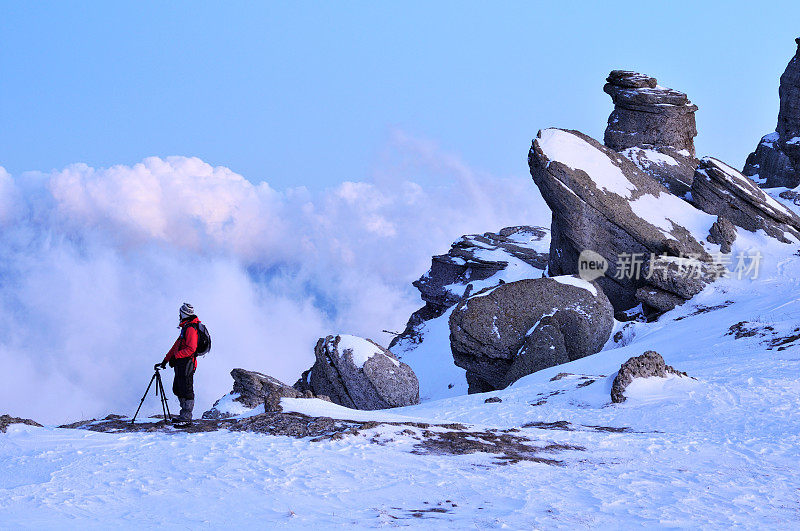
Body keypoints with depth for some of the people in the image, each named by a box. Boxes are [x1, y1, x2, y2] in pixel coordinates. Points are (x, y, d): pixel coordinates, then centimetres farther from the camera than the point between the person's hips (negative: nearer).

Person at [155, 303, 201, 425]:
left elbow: (191, 349, -21)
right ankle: (185, 415, 16)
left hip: (186, 363, -11)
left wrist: (175, 356, -17)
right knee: (178, 390, 13)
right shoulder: (185, 328, 20)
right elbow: (177, 346, 24)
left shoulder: (191, 329, -13)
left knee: (186, 391, -9)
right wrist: (165, 360, 23)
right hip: (180, 364, 11)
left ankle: (186, 417, -9)